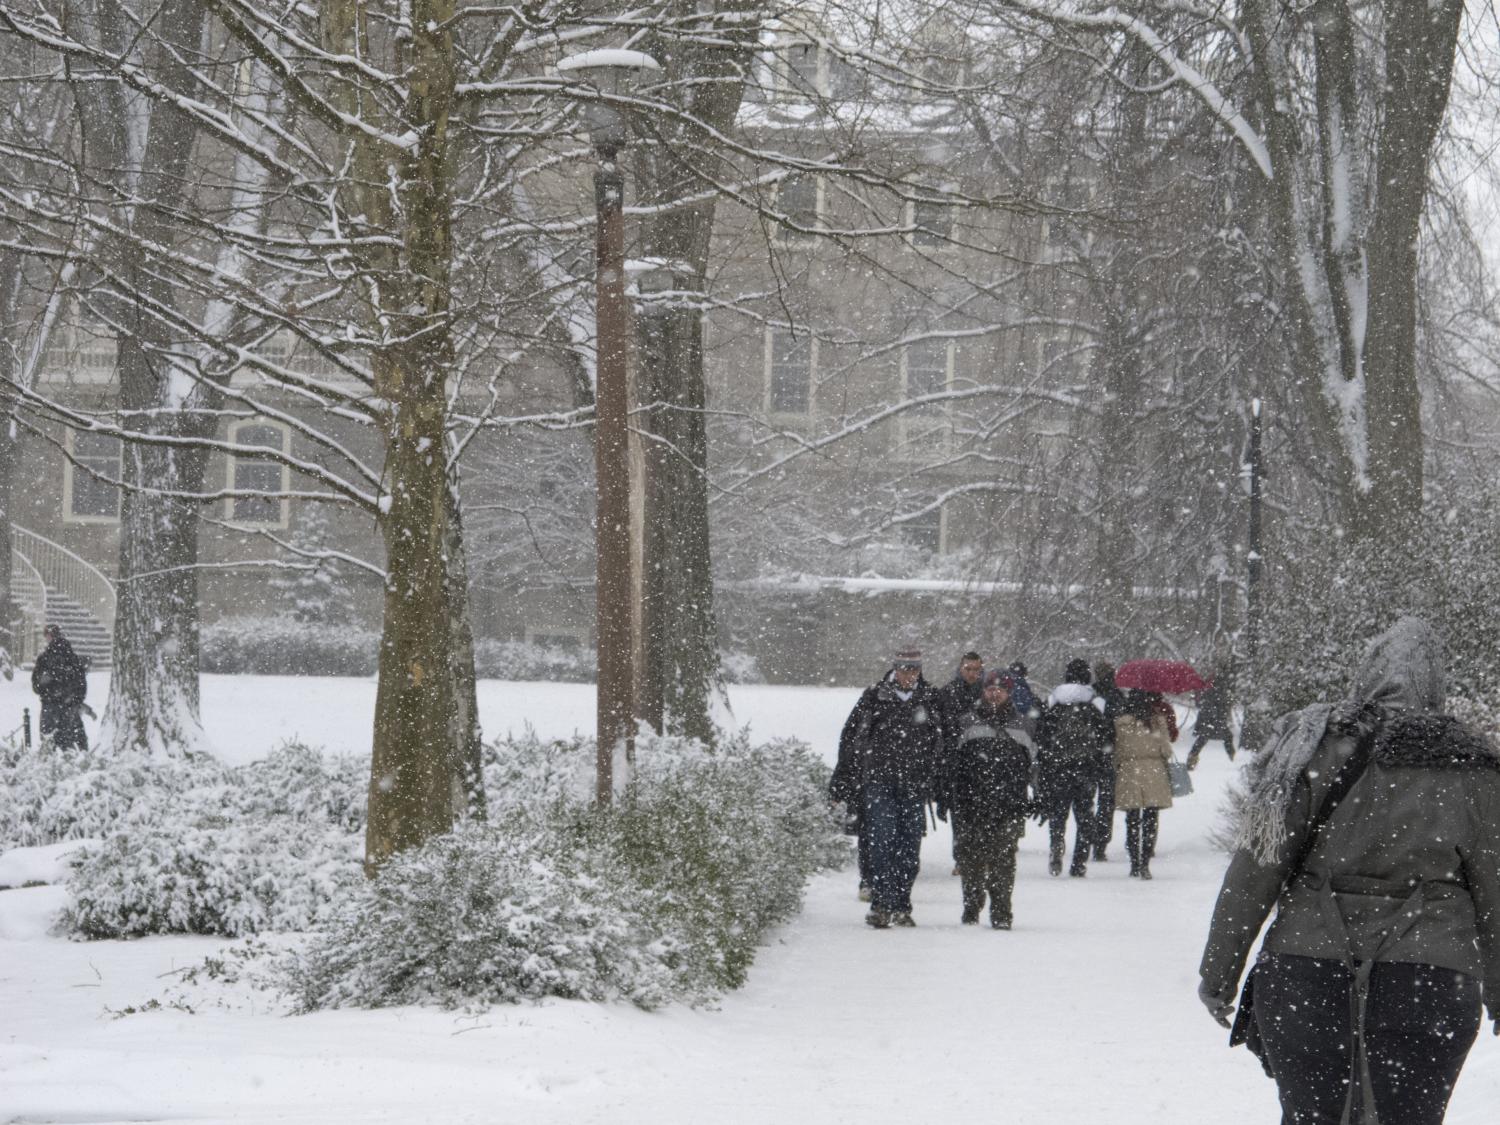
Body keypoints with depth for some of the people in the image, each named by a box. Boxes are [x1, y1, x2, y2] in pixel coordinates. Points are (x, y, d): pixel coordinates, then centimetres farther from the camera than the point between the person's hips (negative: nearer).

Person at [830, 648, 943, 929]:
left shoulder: (931, 701, 7)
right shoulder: (874, 698, 2)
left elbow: (939, 747, 14)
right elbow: (851, 737, 5)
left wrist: (934, 783, 10)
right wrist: (841, 781, 4)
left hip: (914, 787, 2)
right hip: (878, 782, -2)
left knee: (910, 849, 4)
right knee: (883, 843, -11)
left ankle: (901, 907, 13)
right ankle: (881, 905, -14)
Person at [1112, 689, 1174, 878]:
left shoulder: (1120, 724, -3)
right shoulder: (1158, 721, -3)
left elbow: (1116, 753, 1)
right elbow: (1166, 750, 0)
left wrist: (1116, 771, 16)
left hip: (1128, 772, 1)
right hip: (1154, 772, 0)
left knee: (1132, 821, 9)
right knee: (1151, 820, 4)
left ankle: (1135, 864, 8)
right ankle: (1145, 863, -5)